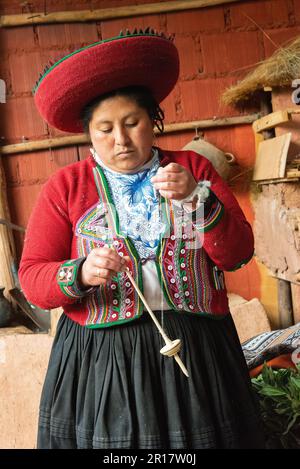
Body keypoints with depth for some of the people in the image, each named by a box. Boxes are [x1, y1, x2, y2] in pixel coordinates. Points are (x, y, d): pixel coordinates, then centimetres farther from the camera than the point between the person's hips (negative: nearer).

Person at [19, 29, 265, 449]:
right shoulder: (65, 187, 0)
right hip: (100, 360, -1)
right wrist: (80, 273, -23)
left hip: (197, 353, 2)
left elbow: (237, 254, -2)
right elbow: (32, 278, -3)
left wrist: (196, 199, -19)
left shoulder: (193, 168, 4)